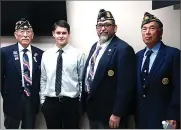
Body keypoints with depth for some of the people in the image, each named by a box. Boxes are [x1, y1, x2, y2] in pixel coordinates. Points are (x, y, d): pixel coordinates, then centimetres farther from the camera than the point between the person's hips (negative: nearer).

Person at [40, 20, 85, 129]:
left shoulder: (78, 54, -5)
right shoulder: (46, 55, 4)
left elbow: (82, 80, -2)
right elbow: (43, 79, 8)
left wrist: (81, 102, -1)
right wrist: (42, 100, 7)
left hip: (71, 102, -2)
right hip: (50, 102, 2)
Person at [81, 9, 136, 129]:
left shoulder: (123, 49, -18)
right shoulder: (95, 46, 10)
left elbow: (125, 85, -21)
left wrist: (117, 114, -20)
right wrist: (85, 103, 14)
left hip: (109, 112, -8)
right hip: (92, 109, 8)